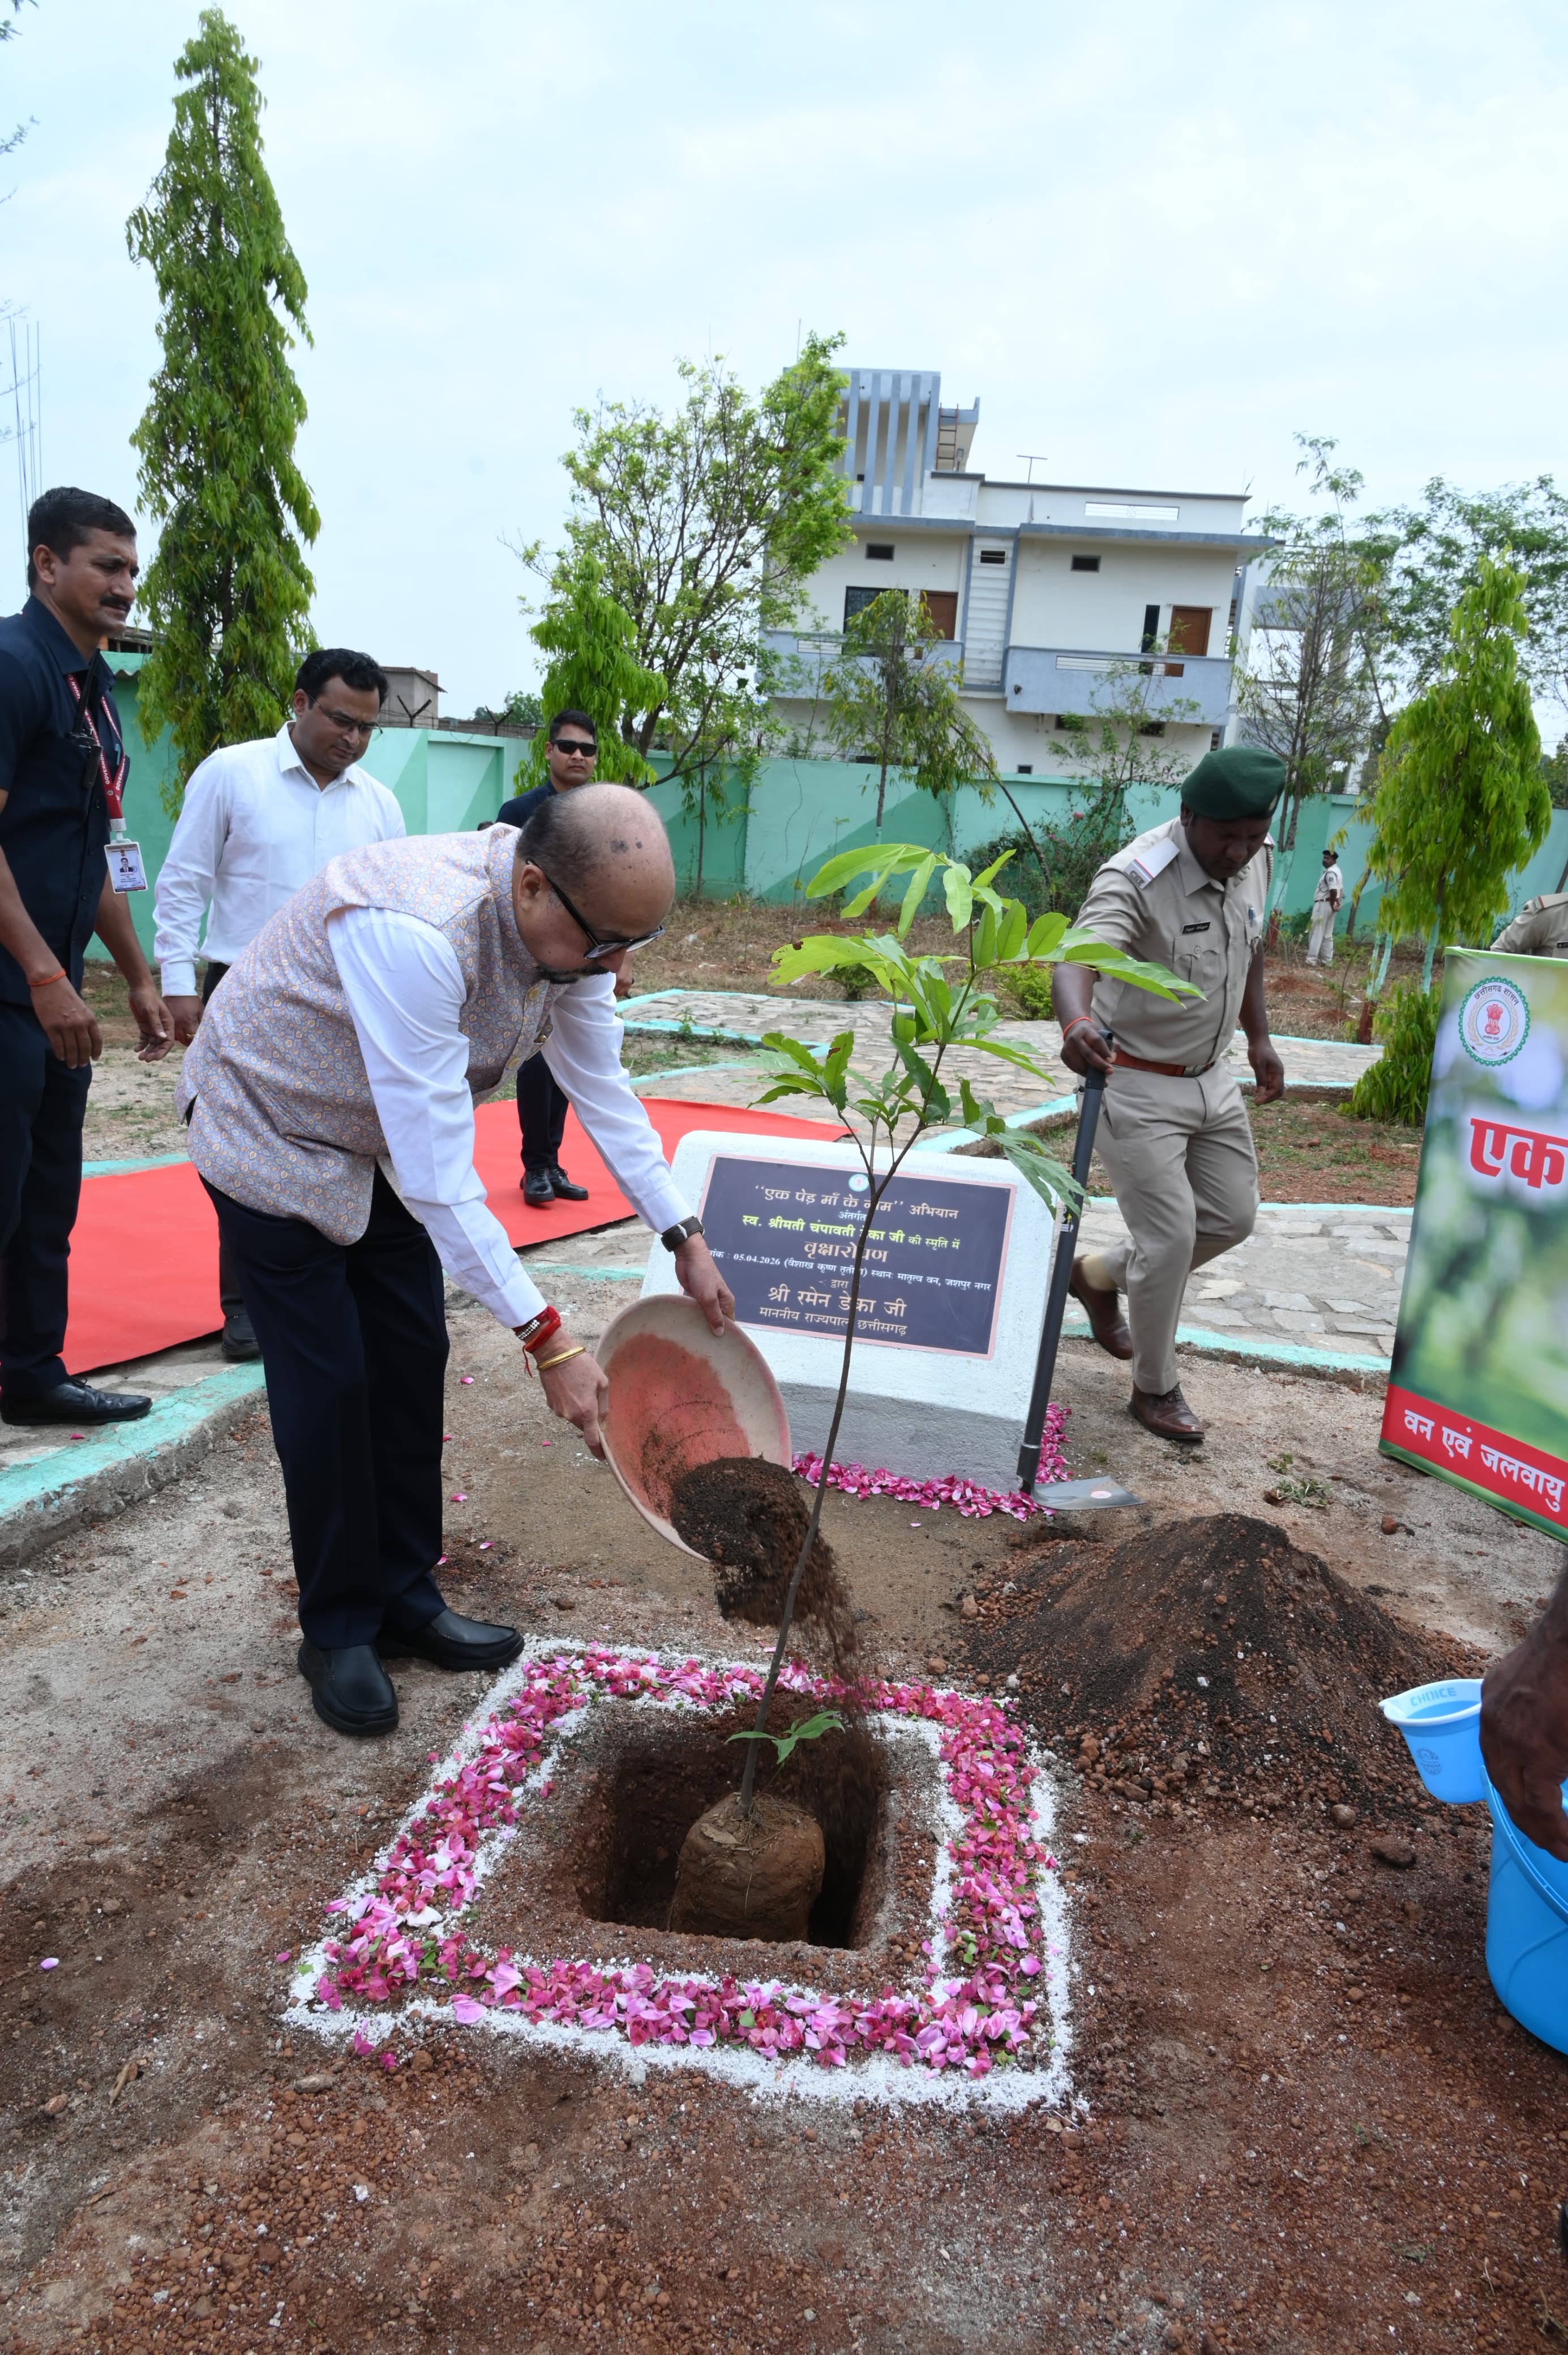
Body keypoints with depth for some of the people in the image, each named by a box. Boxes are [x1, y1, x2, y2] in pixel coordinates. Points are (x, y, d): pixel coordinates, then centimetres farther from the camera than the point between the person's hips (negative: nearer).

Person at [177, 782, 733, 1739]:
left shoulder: (569, 924, -17)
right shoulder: (414, 932, -42)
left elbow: (602, 1087, -4)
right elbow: (439, 1174, -41)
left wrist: (686, 1239, -7)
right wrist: (548, 1342, -38)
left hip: (379, 1142, 7)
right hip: (270, 1134, -7)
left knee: (413, 1358, 7)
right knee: (329, 1388, -5)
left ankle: (405, 1598, 22)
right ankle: (339, 1632, 14)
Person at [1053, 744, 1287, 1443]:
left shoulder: (1256, 862, -2)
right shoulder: (1137, 877, -26)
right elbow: (1081, 954, -45)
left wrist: (1258, 1037, 19)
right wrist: (1076, 1022, -65)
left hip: (1210, 1078, 8)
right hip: (1136, 1084, -8)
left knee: (1231, 1218, 15)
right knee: (1170, 1238, -7)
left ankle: (1100, 1277, 37)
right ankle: (1155, 1390, 14)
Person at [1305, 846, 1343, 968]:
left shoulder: (1330, 873, -16)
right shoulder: (1336, 871, 19)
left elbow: (1333, 890, -27)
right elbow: (1340, 890, 19)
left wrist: (1332, 904, -15)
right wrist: (1337, 903, 9)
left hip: (1323, 905, -11)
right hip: (1329, 905, 11)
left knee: (1317, 933, -8)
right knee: (1327, 935, 12)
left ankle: (1312, 959, -10)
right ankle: (1327, 960, 14)